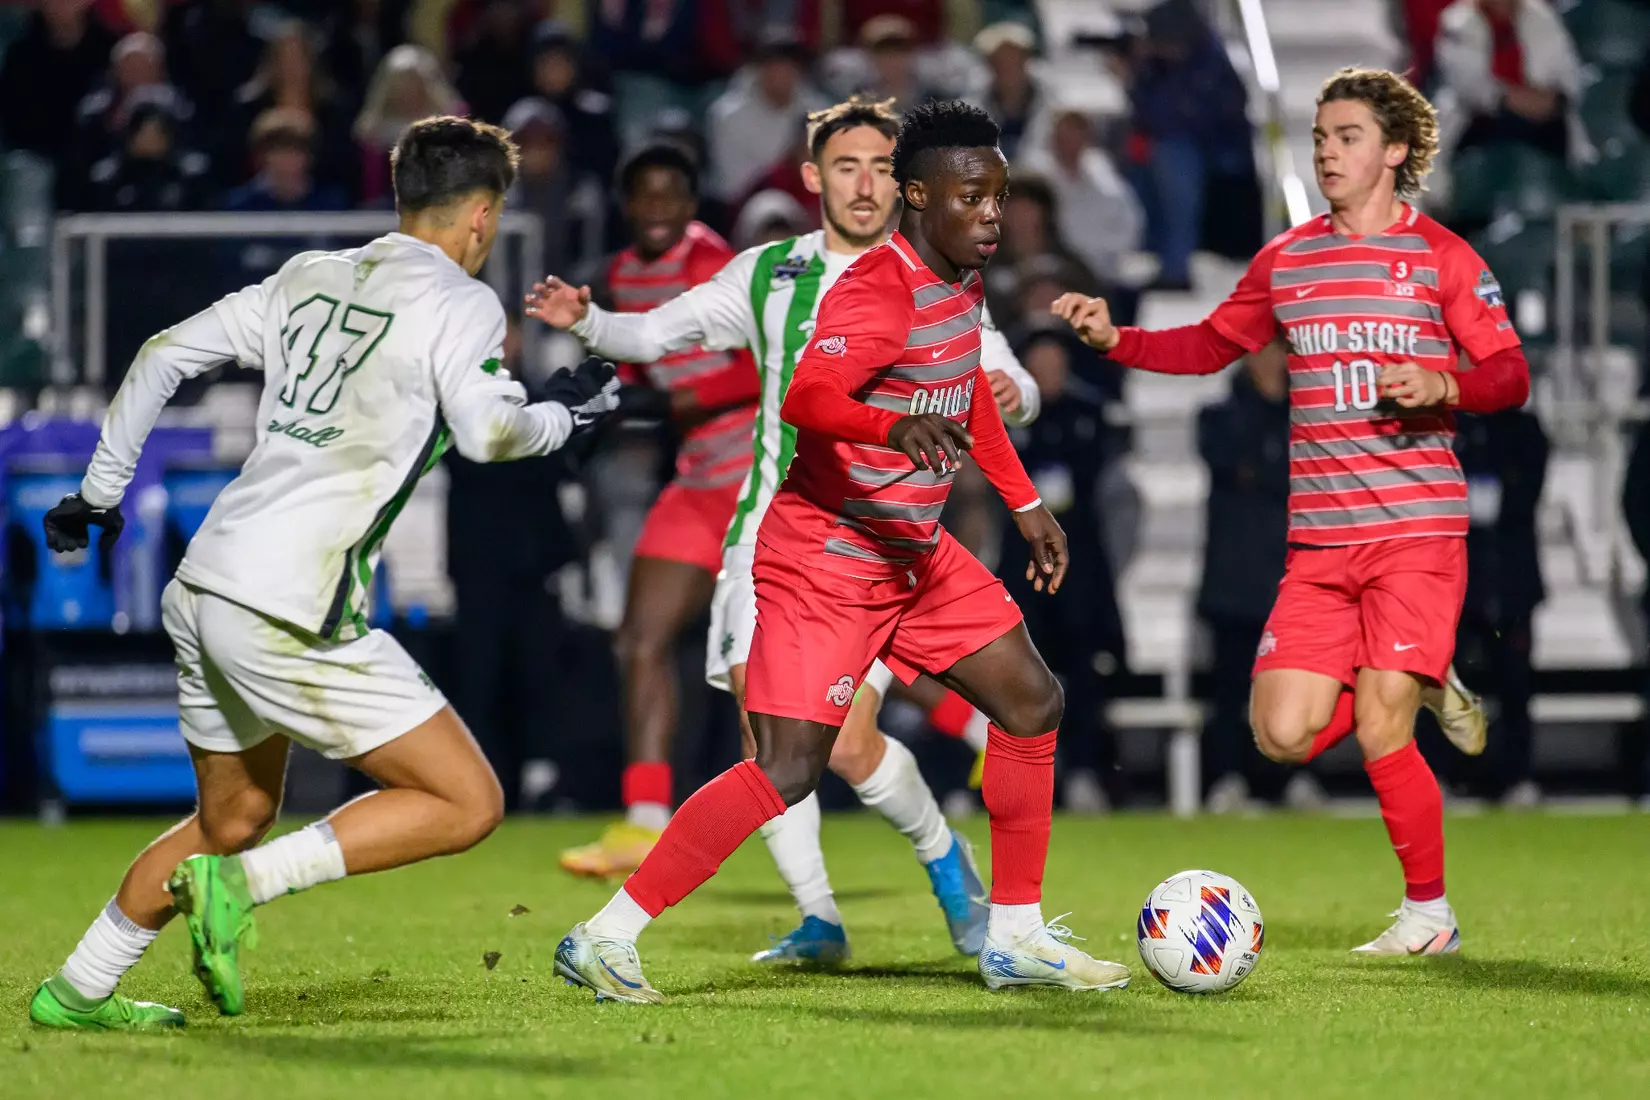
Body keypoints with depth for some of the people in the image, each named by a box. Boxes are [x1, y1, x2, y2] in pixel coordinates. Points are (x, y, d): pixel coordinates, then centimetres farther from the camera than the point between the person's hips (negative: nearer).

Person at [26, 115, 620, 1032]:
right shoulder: (459, 303, -2)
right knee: (466, 804, -2)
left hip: (202, 591, 8)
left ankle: (76, 991, 30)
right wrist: (566, 414, 5)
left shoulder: (310, 278, 17)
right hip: (289, 612, -8)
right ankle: (243, 884, -11)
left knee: (234, 818, 27)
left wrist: (101, 492, 26)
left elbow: (164, 356, 18)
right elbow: (490, 431, -16)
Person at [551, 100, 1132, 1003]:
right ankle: (605, 938, -9)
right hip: (824, 559, -9)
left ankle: (1015, 937, 18)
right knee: (789, 771, -15)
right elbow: (805, 398, -38)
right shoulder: (877, 293, -21)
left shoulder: (960, 278, 7)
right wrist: (895, 427, -57)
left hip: (915, 555, 9)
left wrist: (1024, 504, 28)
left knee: (1033, 703, 8)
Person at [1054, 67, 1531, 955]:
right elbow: (1209, 346, 22)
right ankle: (1421, 688, 21)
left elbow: (1509, 374, 1)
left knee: (1379, 733, -12)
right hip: (1318, 545, 4)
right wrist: (1114, 340, 7)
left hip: (1416, 531, -4)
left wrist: (1442, 387, -19)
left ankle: (1428, 914, 7)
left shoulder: (1443, 258, 1)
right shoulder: (1286, 260, 13)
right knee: (1284, 734, -9)